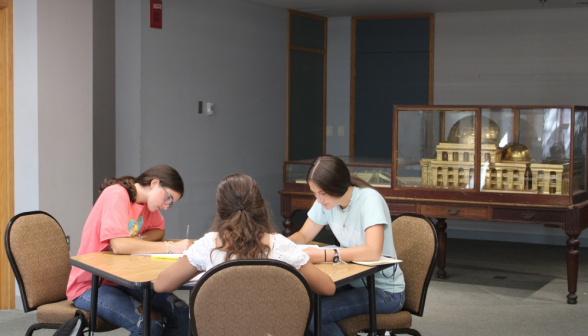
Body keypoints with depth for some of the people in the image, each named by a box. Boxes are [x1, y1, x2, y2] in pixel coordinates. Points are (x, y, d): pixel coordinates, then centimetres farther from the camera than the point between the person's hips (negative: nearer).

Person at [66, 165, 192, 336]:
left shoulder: (146, 200, 6)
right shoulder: (116, 195, -19)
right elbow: (118, 245, -30)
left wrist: (138, 239, -9)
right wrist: (170, 247, -28)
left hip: (123, 281, 8)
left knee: (181, 315, -12)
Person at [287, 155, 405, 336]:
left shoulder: (369, 199, -22)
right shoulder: (326, 201, -1)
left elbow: (373, 252, -34)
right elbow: (303, 236, 8)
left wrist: (323, 256, -38)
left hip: (384, 292, -6)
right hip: (353, 281, 6)